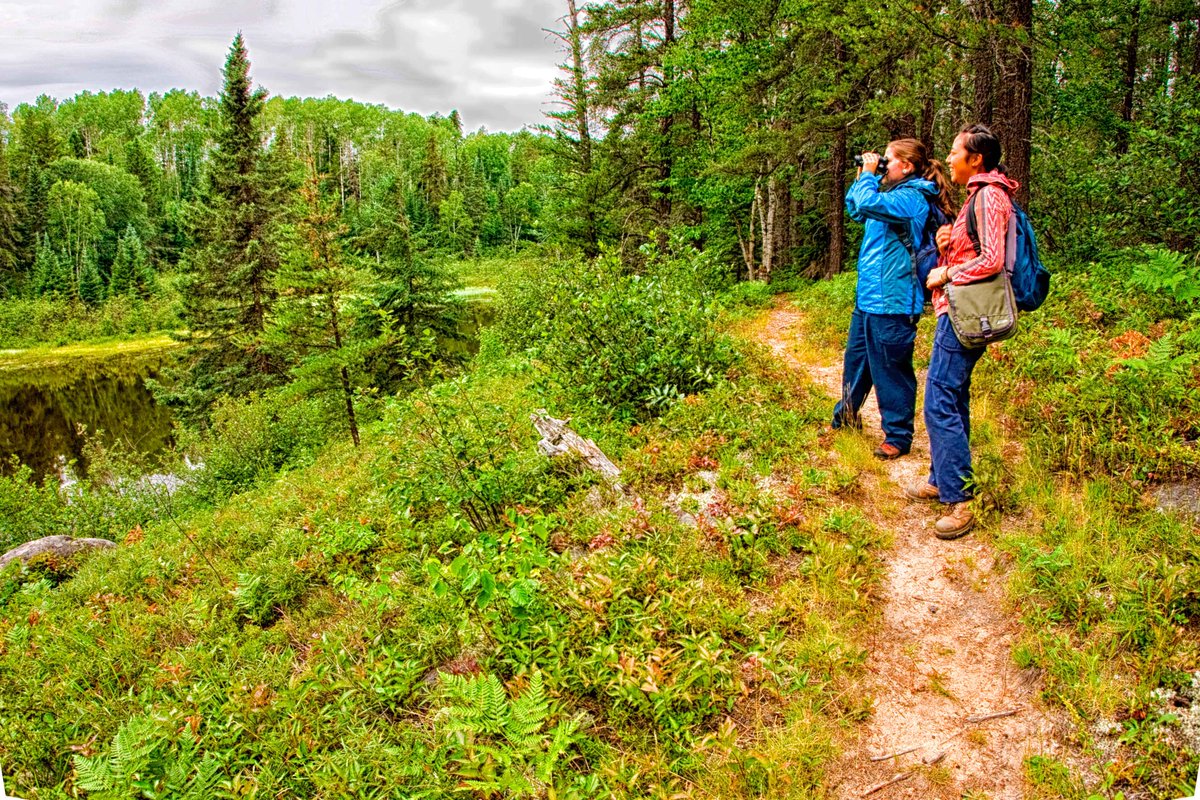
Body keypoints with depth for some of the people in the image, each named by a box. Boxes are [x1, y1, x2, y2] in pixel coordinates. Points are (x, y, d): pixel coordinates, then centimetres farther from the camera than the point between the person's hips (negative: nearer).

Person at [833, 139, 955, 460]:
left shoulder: (912, 197, -15)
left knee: (891, 371, -1)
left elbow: (868, 204, -30)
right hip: (868, 297, 10)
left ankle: (898, 436, 12)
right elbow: (855, 208, 28)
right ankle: (846, 416, 38)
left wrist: (870, 173, -13)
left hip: (892, 303, -10)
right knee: (855, 360, 21)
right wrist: (863, 176, 14)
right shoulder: (895, 192, 16)